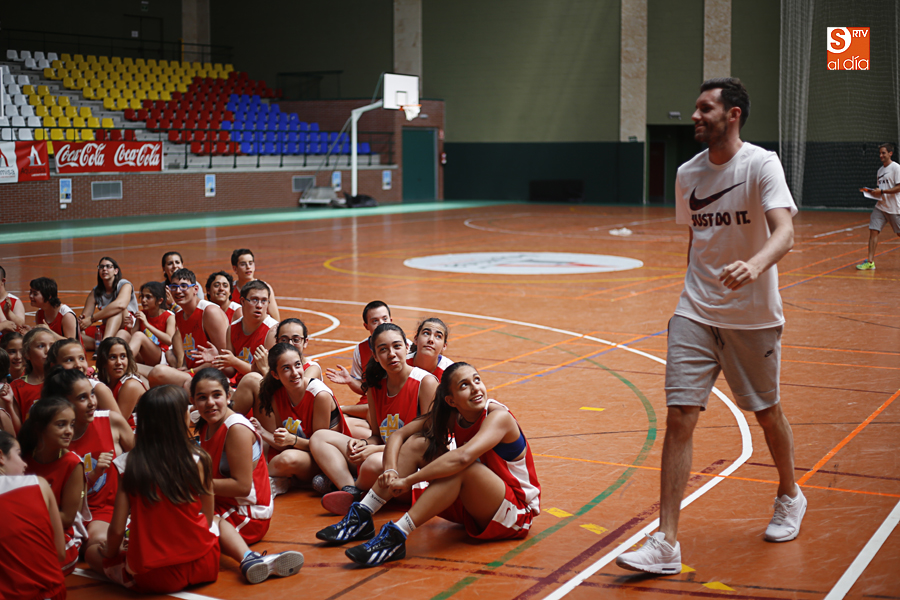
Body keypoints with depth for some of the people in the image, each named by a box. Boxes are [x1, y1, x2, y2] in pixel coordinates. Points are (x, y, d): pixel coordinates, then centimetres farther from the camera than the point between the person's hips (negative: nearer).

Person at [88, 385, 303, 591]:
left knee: (93, 553, 22)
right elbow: (208, 520, 2)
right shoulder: (197, 461, -8)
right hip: (200, 566, 2)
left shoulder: (129, 465, -6)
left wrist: (110, 552, 16)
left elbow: (117, 529, -5)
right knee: (219, 522, 33)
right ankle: (249, 559, 6)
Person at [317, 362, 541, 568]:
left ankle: (396, 537, -38)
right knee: (417, 444, -4)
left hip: (517, 511, -7)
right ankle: (361, 518, -7)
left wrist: (407, 480, -39)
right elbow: (398, 435, -2)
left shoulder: (499, 416, -24)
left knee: (461, 467, -35)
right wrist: (390, 470, -22)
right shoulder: (450, 416, -3)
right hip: (473, 505, 7)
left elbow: (463, 456, -40)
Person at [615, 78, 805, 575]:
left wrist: (755, 264, -45)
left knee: (767, 412, 13)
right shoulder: (687, 174, 6)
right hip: (695, 314, 4)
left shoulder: (761, 164, -12)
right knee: (679, 418, -8)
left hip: (753, 316, -4)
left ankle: (790, 498, 43)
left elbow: (784, 232, -26)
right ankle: (665, 544, -8)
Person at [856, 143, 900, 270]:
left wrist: (881, 191, -20)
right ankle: (870, 262, -5)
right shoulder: (880, 170, 14)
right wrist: (871, 191, 4)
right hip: (880, 207, 6)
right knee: (873, 231, -5)